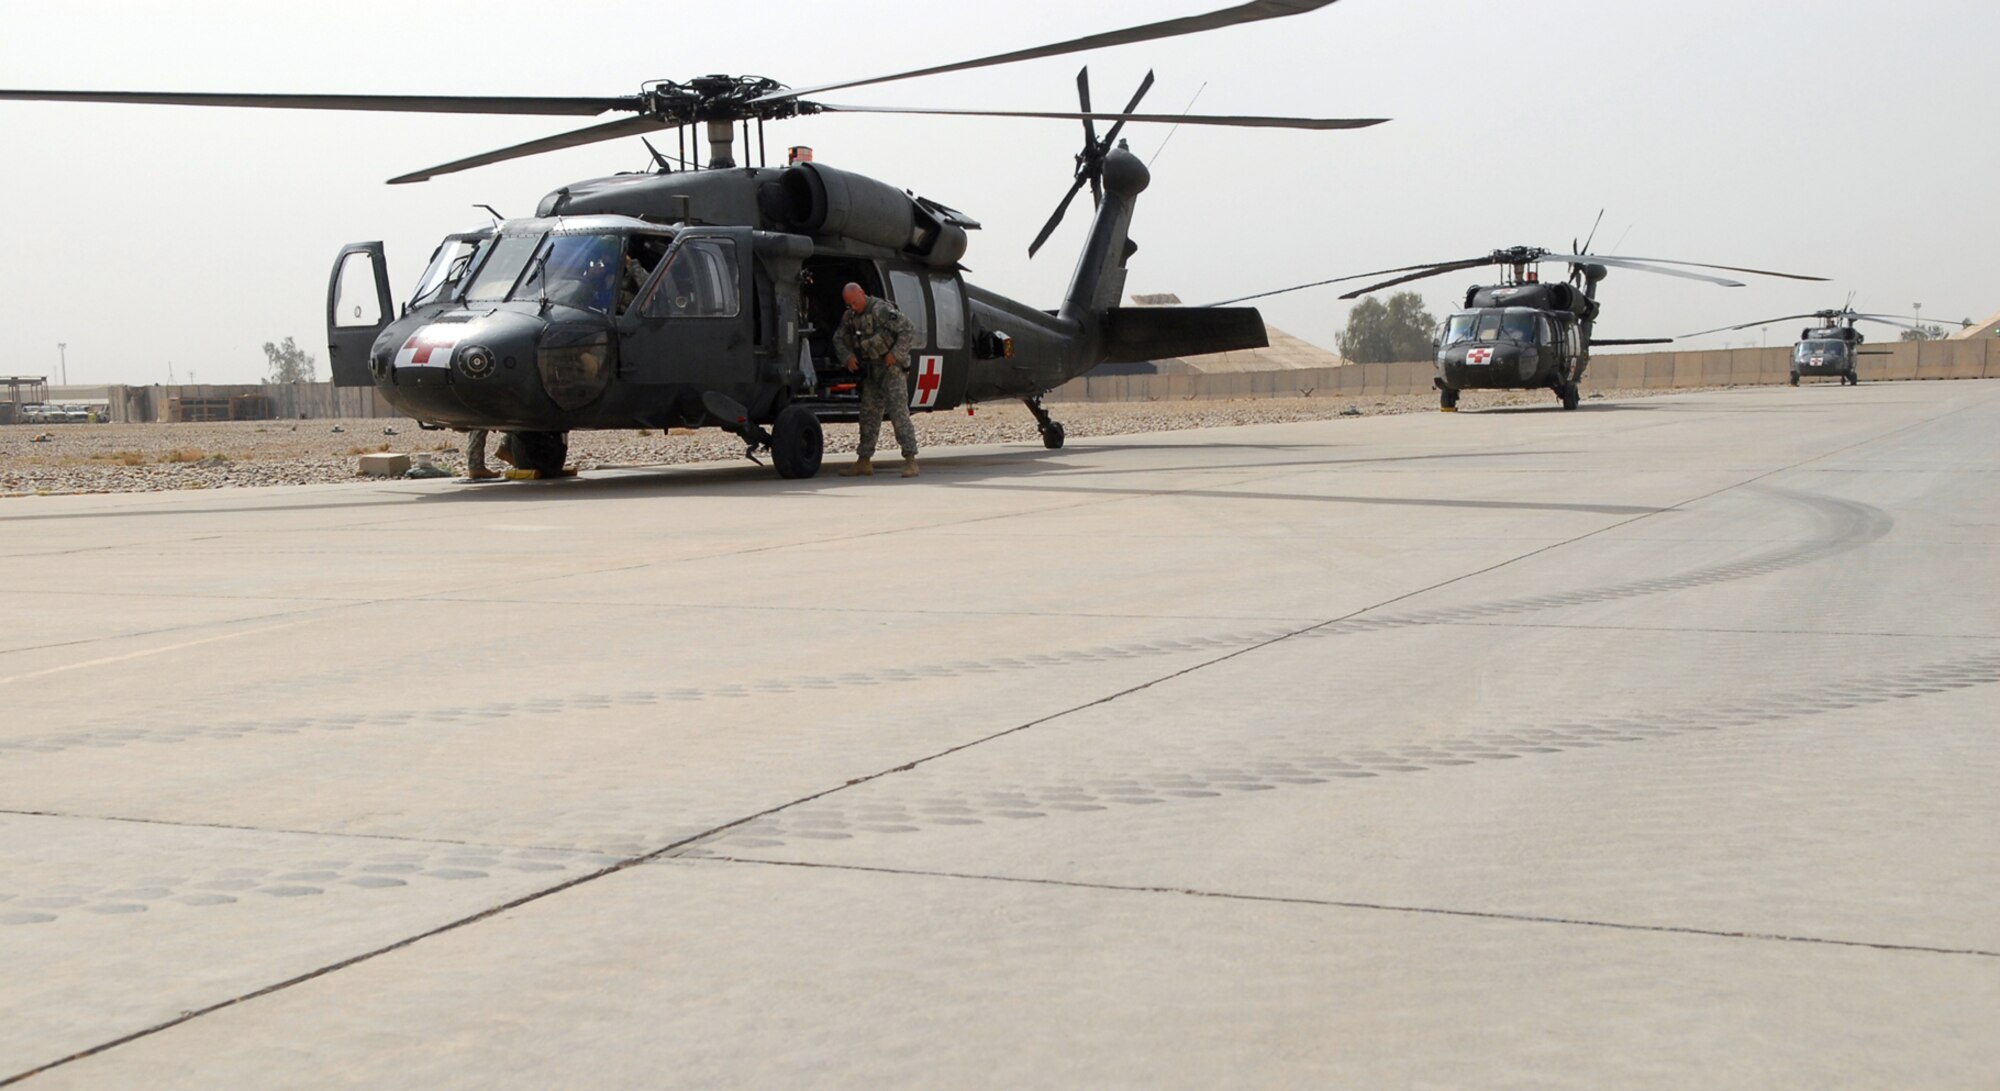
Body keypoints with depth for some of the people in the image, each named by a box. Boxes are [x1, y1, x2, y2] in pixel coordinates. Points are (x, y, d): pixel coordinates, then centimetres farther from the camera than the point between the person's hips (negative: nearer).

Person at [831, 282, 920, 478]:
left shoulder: (882, 310, -17)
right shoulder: (850, 316, 7)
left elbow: (909, 330, -19)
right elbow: (839, 338, 18)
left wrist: (895, 354, -21)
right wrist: (848, 356, 0)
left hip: (891, 367, -8)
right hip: (872, 371, 8)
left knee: (899, 412, -14)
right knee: (868, 414, 9)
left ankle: (910, 461, -17)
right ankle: (864, 462, 15)